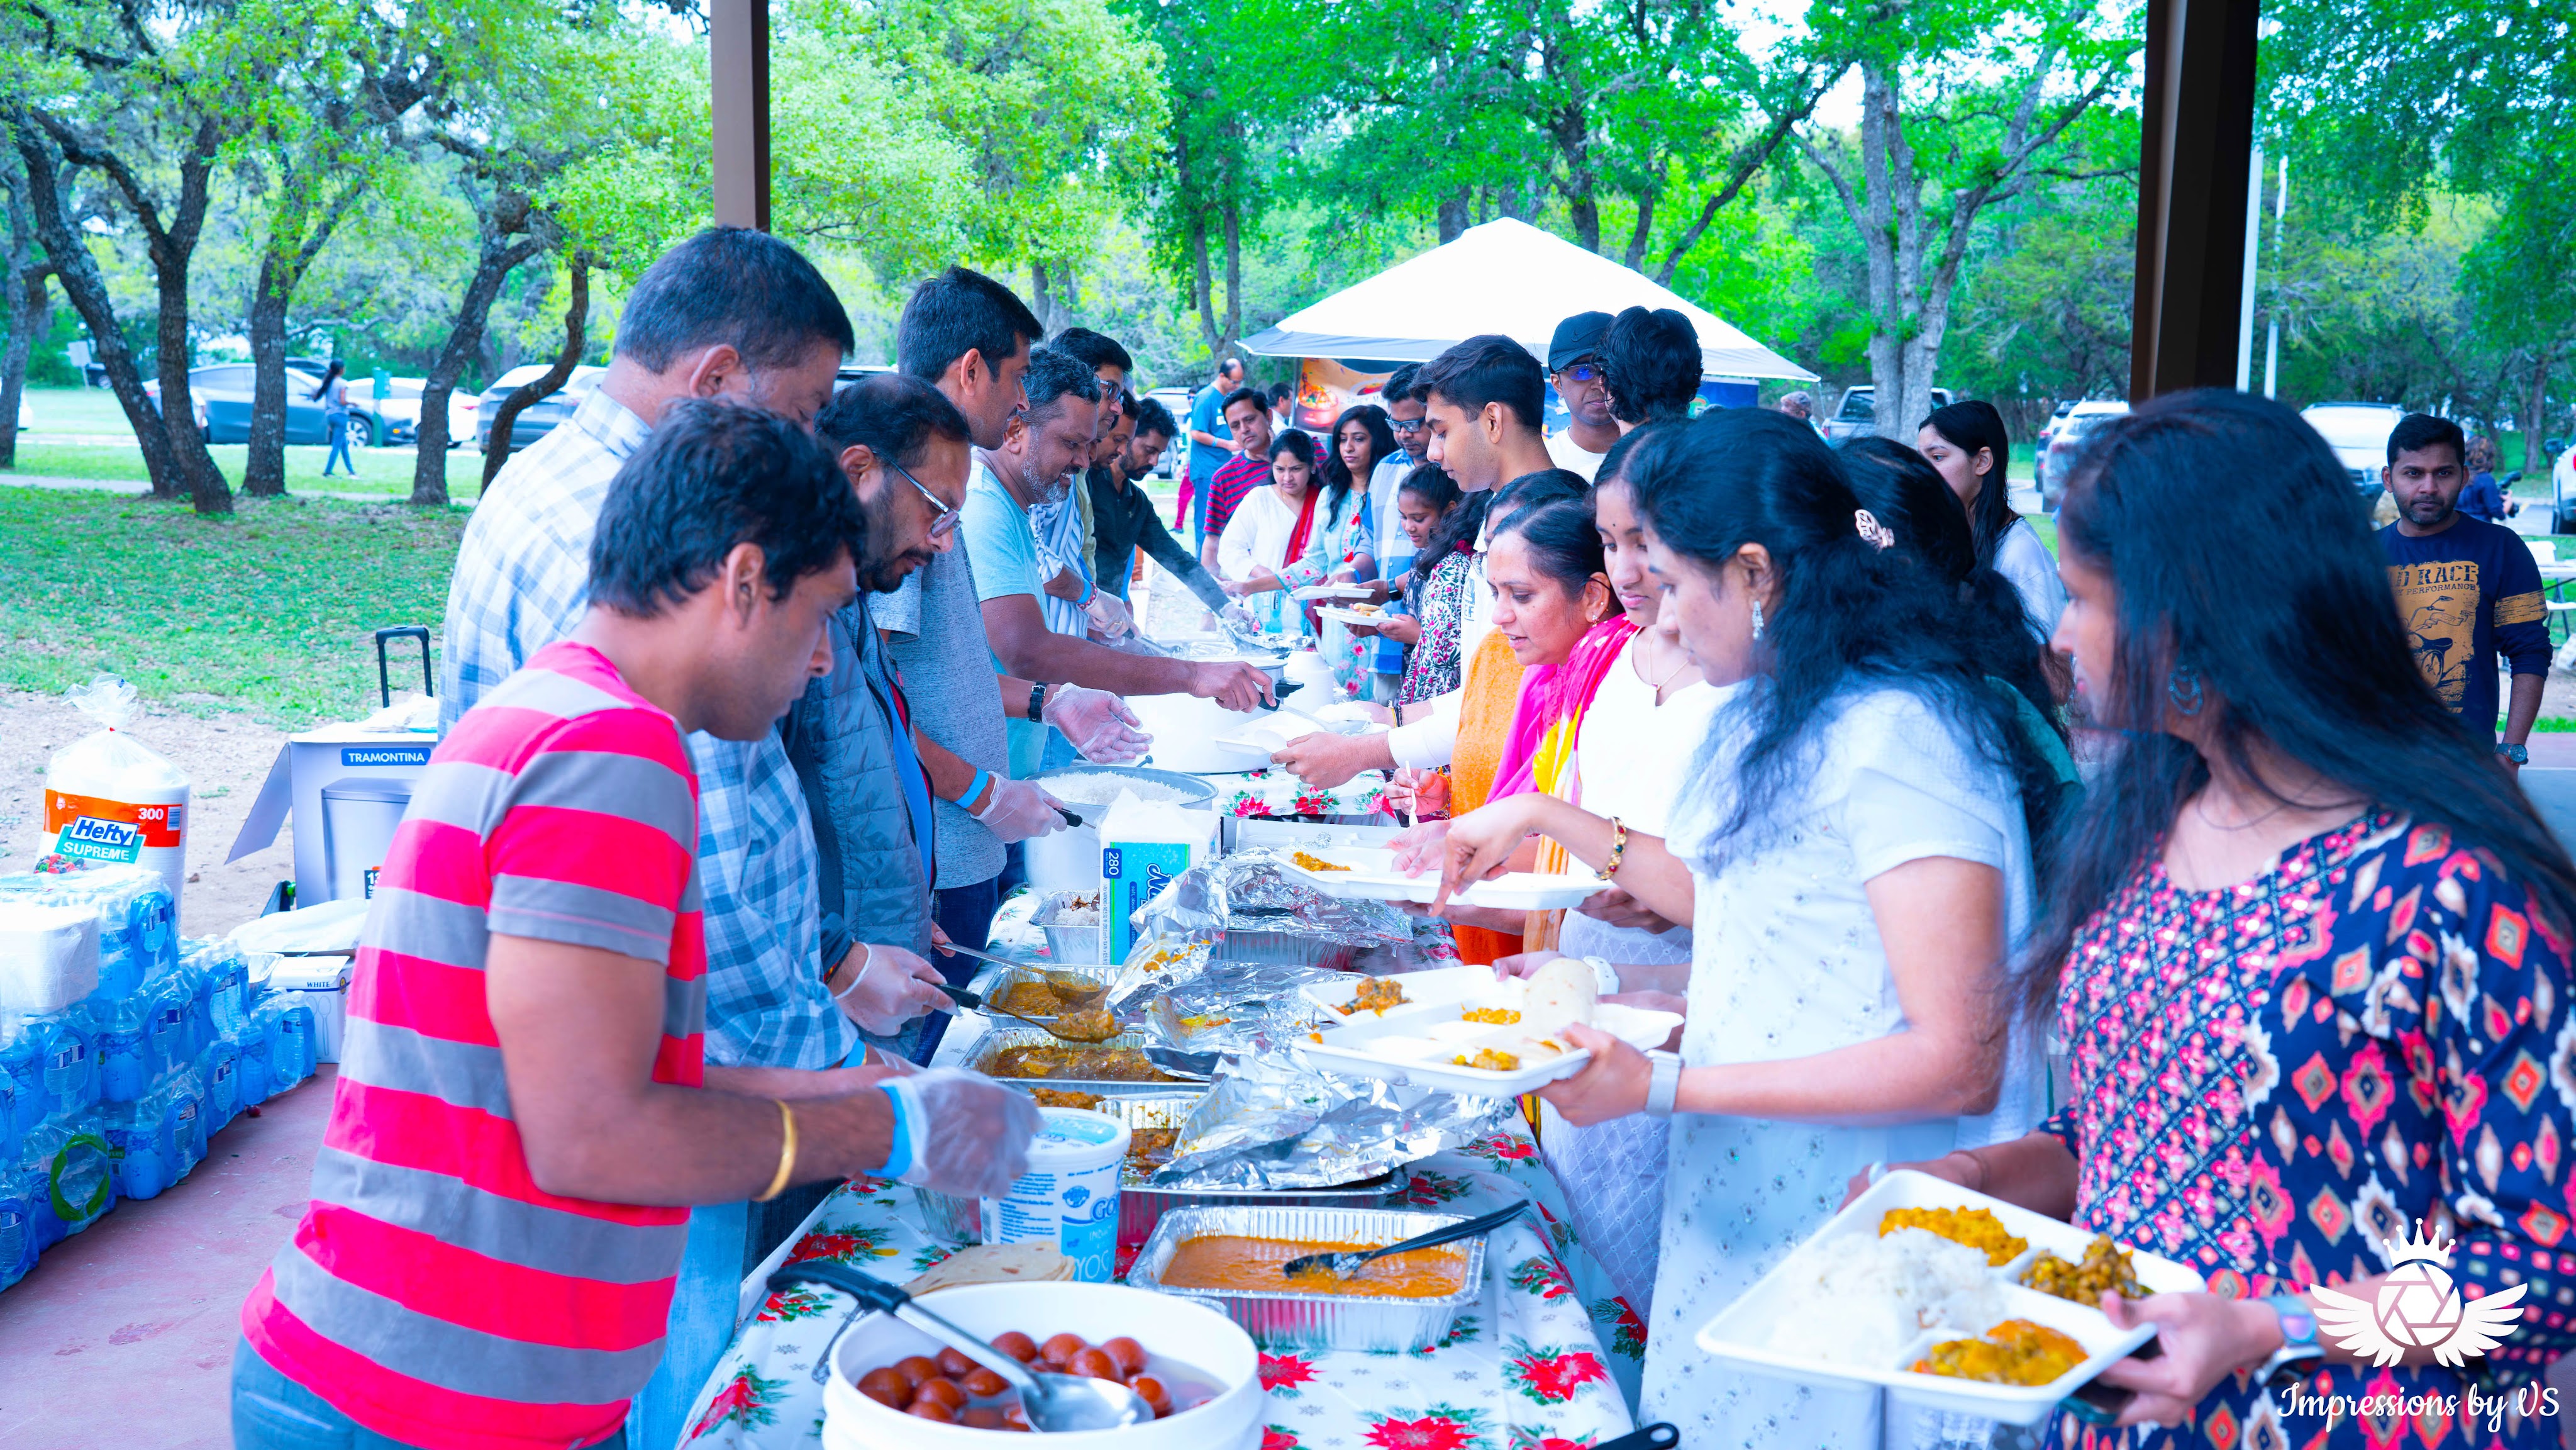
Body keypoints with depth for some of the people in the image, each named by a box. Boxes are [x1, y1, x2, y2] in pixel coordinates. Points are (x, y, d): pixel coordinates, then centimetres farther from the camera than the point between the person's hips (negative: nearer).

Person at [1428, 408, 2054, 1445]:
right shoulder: (1776, 714, 8)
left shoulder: (1899, 737, -21)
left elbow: (1957, 1064, -24)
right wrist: (1546, 815, 20)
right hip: (1738, 1202, 9)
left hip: (1847, 1237, -9)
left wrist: (1666, 1087, -25)